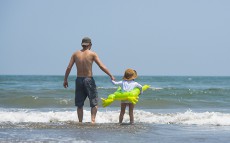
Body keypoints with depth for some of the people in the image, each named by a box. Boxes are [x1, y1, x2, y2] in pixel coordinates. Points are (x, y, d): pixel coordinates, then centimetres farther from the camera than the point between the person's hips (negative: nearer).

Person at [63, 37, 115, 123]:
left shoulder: (76, 54, 4)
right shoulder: (92, 54, -4)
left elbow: (68, 68, 2)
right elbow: (101, 66, -8)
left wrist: (65, 80, 11)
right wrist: (111, 76, -2)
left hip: (79, 80, 3)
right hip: (89, 80, -3)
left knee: (79, 104, 11)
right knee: (94, 103, 5)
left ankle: (80, 121, 8)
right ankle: (93, 120, -10)